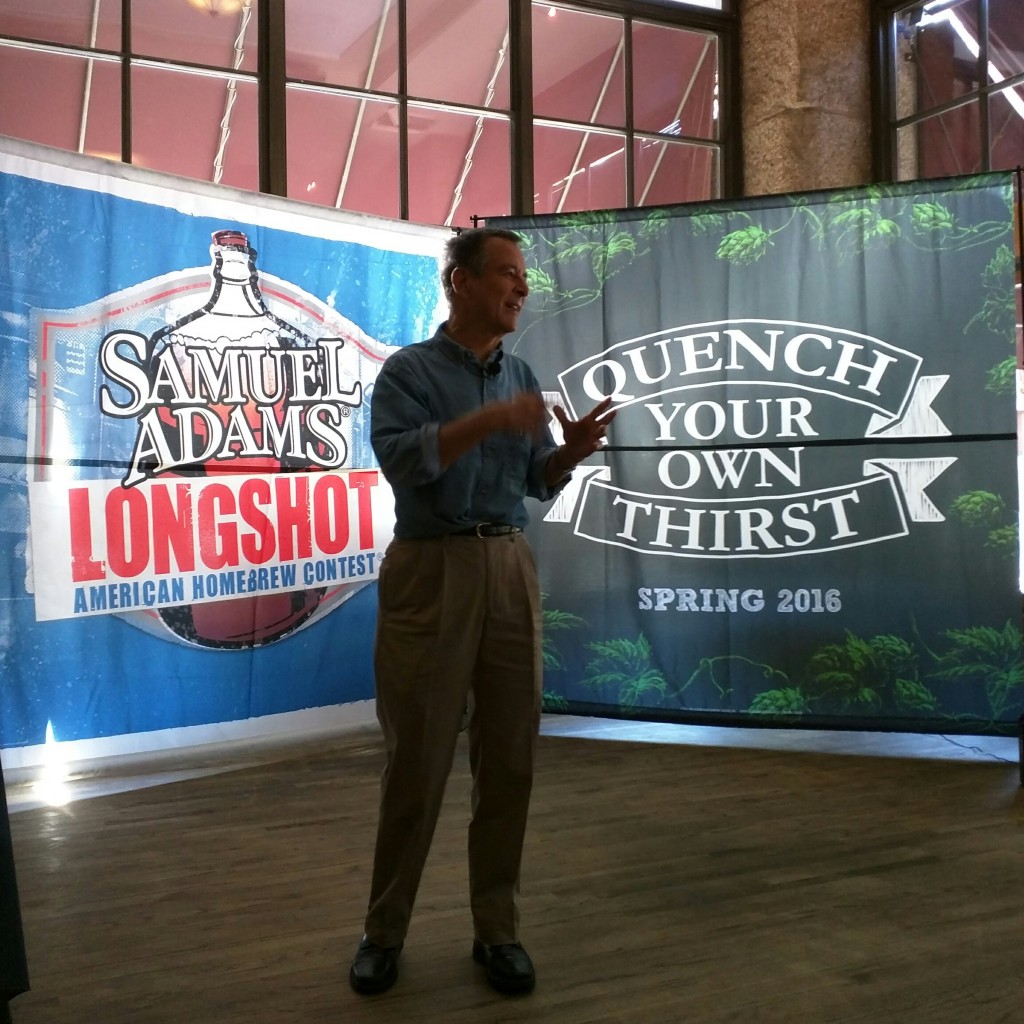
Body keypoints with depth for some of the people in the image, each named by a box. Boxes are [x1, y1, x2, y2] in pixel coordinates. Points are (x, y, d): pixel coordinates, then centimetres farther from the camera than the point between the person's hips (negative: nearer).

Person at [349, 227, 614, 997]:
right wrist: (490, 420, -25)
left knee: (509, 756, 6)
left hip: (510, 568, 5)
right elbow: (402, 458, -18)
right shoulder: (408, 370, -2)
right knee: (416, 758, 2)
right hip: (430, 569, -4)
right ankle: (384, 931, 19)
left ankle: (498, 927, 20)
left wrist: (572, 449, -6)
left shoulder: (523, 377, 13)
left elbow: (537, 484, 14)